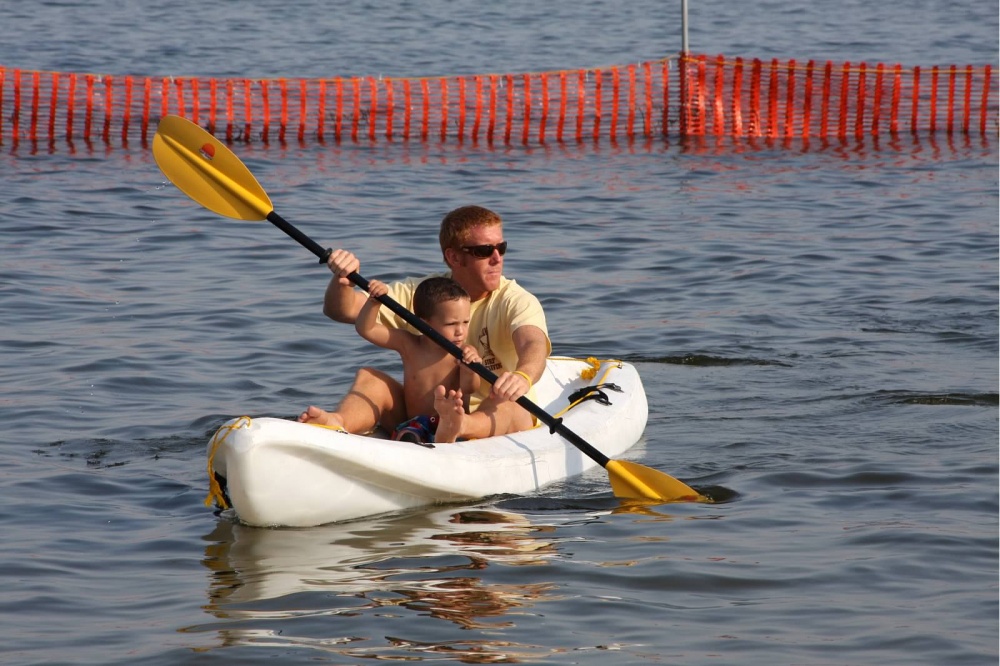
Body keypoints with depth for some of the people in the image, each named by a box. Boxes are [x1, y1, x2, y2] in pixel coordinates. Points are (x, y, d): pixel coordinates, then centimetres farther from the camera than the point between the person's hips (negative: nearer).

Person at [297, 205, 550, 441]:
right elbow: (343, 310, -2)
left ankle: (458, 427, -69)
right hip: (422, 416, 3)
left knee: (508, 408, -36)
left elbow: (534, 345, -28)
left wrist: (522, 377, -53)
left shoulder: (516, 301, -5)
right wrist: (342, 281, -27)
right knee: (369, 376, -19)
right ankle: (337, 423, -51)